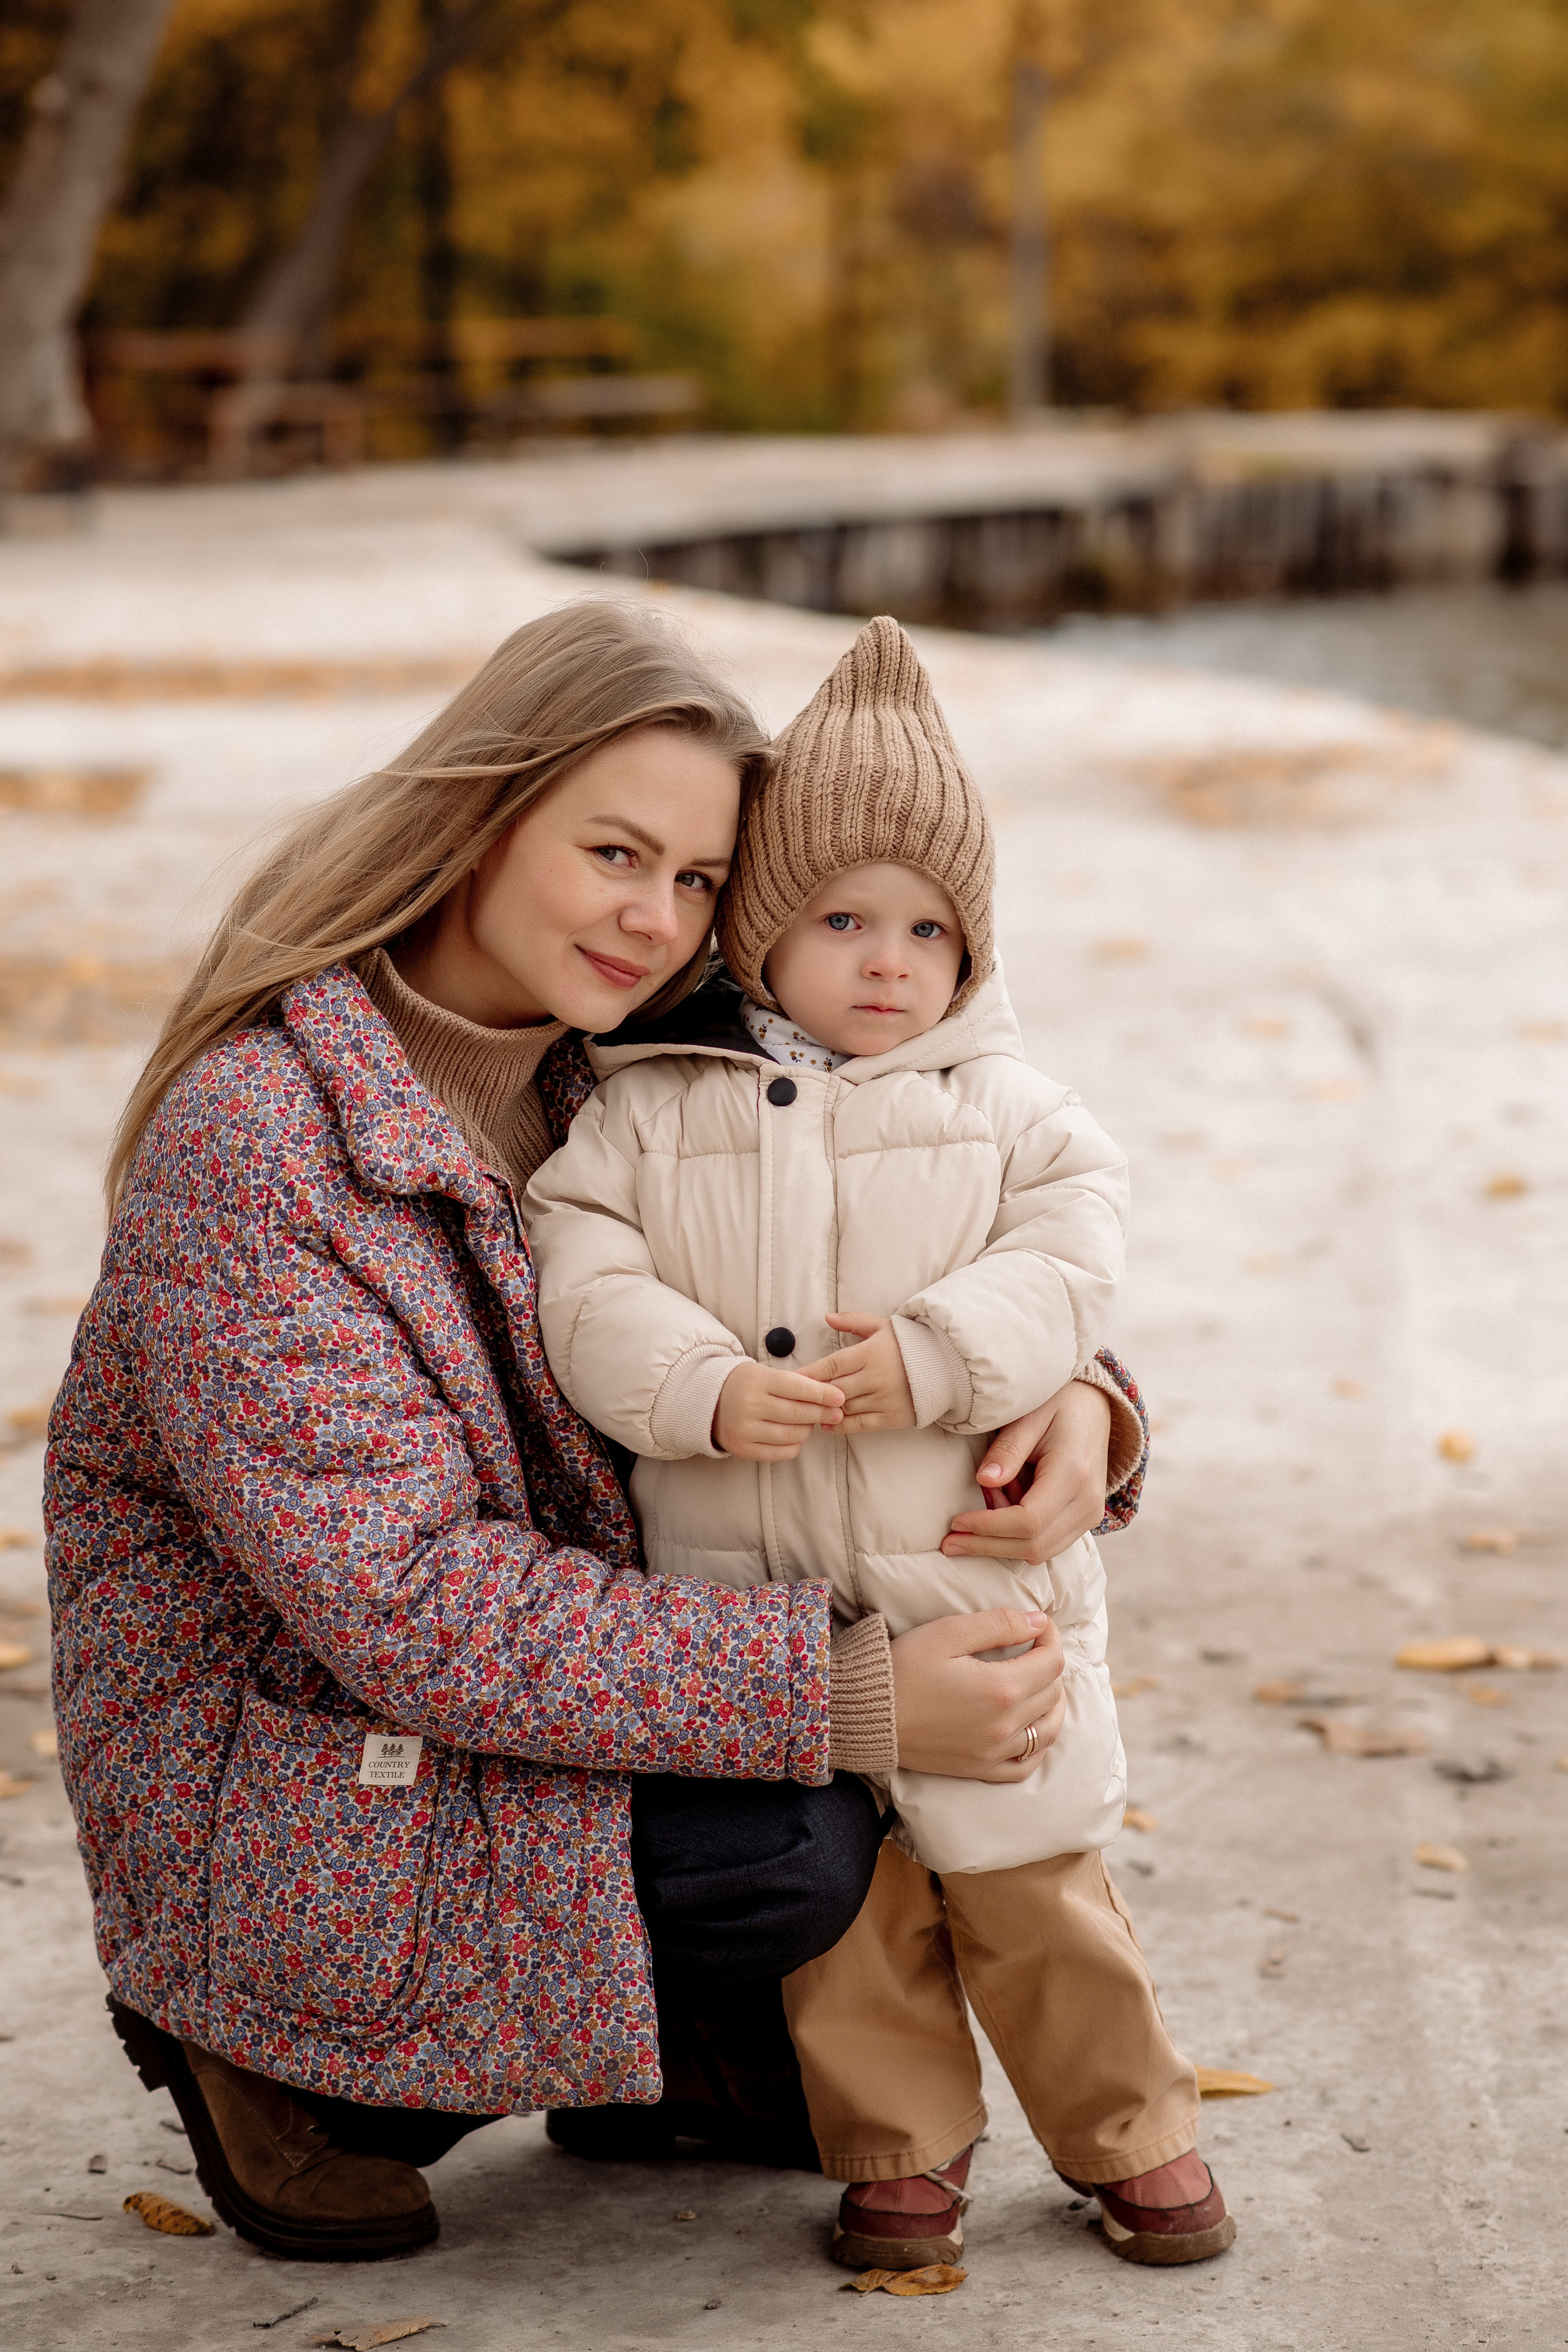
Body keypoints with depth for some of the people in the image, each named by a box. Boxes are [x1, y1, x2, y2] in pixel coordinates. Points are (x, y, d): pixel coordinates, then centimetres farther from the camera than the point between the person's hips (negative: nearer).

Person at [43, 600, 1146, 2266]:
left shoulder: (637, 1074, -2)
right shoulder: (246, 1148, -26)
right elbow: (414, 1609, -30)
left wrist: (1070, 1390, -19)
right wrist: (844, 1697, -32)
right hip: (277, 1783, -7)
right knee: (792, 1849, -24)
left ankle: (689, 2041, 14)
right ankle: (272, 2054, -4)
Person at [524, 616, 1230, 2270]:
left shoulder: (1006, 1111, 3)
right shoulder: (647, 1113, 1)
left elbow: (1067, 1264, -7)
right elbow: (585, 1290, -6)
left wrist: (935, 1356, -22)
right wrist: (709, 1390, -22)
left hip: (970, 1571, -1)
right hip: (751, 1597, 1)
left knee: (1028, 1882, 6)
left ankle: (1130, 2133, 23)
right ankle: (898, 2147, 26)